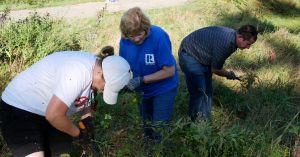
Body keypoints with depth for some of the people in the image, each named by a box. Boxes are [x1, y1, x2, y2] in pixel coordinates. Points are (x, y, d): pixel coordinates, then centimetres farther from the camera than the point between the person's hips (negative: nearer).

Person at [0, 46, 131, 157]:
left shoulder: (95, 66, -3)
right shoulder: (79, 72, -32)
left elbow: (83, 97, 17)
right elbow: (53, 115, -31)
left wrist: (87, 118, 0)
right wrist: (77, 133, -15)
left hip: (49, 113, 9)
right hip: (19, 111, -9)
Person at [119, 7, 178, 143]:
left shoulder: (158, 36, -31)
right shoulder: (125, 39, -17)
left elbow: (170, 71, -27)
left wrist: (141, 80, -31)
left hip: (164, 88, -5)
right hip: (142, 89, 5)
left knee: (159, 126, -2)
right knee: (147, 122, 23)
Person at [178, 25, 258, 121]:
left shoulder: (232, 35, -5)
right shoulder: (224, 43, -35)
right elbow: (215, 69, -20)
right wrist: (229, 75, -5)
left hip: (202, 56, 10)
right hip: (190, 55, -10)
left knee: (207, 91, 10)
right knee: (198, 91, -11)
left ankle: (205, 120, 21)